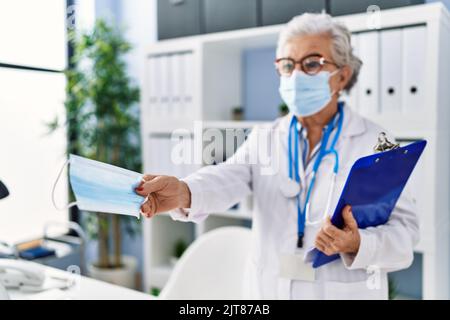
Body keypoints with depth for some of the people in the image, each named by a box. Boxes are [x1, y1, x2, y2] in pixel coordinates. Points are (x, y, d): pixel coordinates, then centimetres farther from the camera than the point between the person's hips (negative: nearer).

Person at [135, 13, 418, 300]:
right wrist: (185, 192, -39)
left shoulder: (377, 143, -6)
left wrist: (357, 244, -30)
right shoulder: (264, 138, 1)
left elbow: (405, 229, -10)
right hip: (269, 290, 3)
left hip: (345, 293, -2)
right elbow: (229, 179, -18)